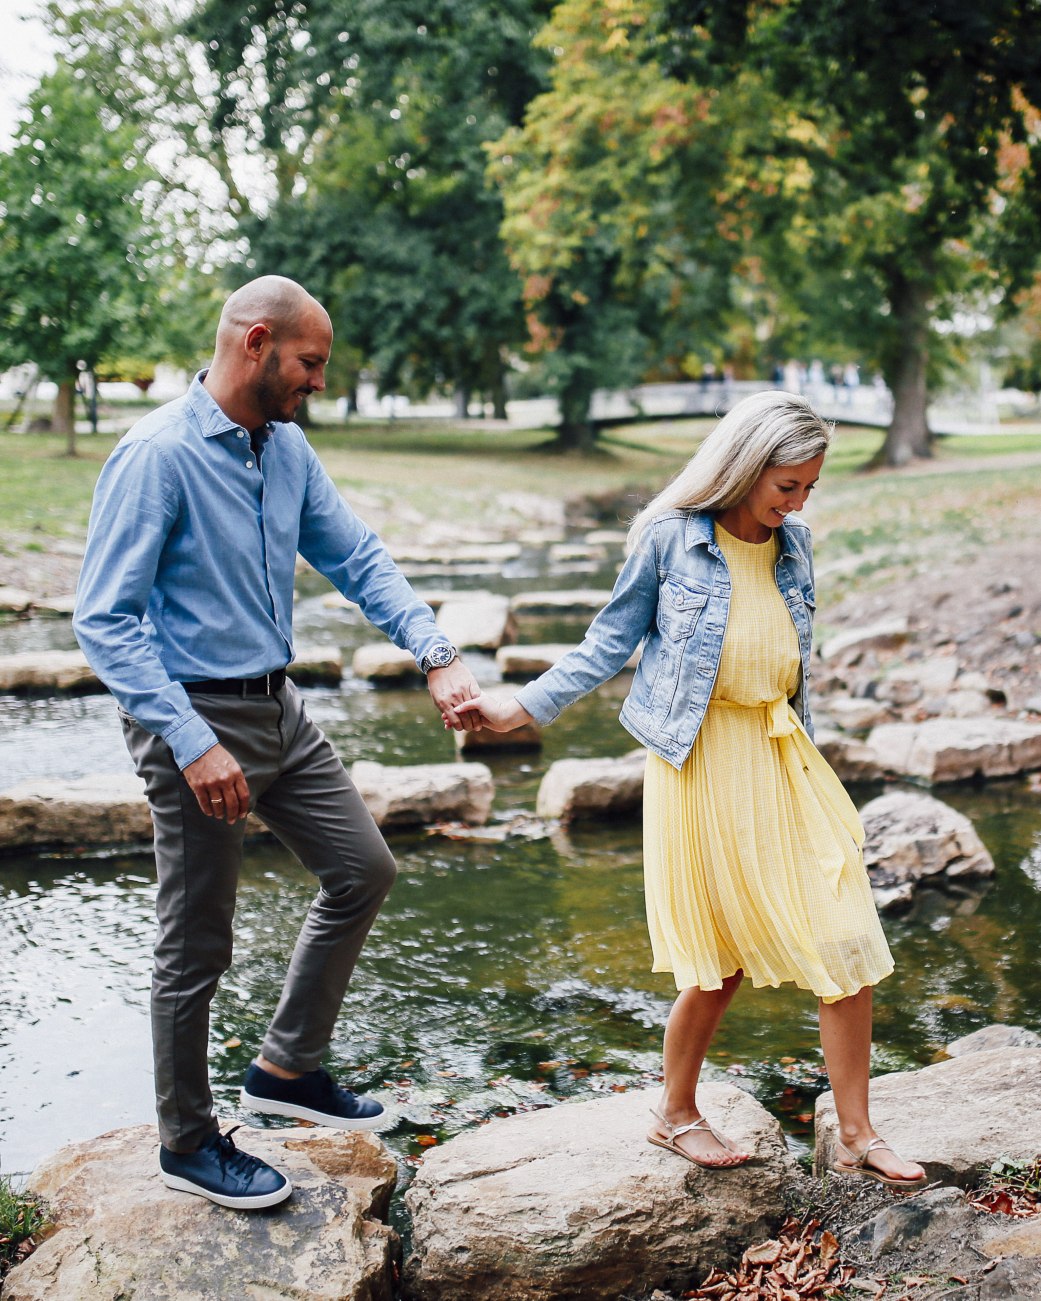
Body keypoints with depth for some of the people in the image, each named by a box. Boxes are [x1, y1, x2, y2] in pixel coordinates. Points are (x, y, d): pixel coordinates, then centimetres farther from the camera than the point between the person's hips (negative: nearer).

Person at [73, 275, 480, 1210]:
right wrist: (193, 745, -26)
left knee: (363, 869, 15)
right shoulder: (158, 455, -19)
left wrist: (435, 654, -7)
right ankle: (188, 1141, 25)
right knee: (199, 945, 5)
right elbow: (105, 621, -20)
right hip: (198, 716, -8)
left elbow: (357, 558, 8)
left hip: (279, 709, 8)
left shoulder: (288, 448, 5)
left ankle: (287, 1067, 30)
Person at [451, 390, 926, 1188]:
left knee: (847, 941, 0)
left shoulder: (792, 543, 8)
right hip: (702, 762, -5)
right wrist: (520, 709, -4)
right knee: (723, 957, 3)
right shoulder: (670, 538, -7)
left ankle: (857, 1136, 14)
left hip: (782, 757, 5)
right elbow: (610, 645, 0)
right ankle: (676, 1114, 27)